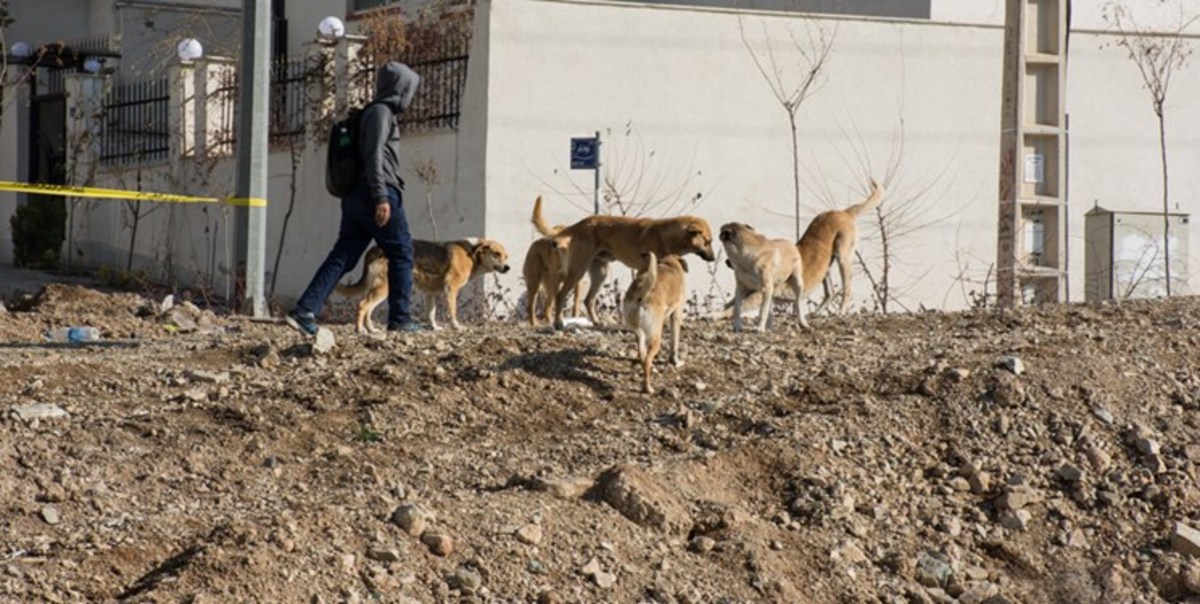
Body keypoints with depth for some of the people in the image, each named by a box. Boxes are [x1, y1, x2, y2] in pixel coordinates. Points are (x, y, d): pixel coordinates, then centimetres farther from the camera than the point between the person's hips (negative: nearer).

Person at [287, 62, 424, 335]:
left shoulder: (374, 113, 23)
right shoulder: (382, 112, -6)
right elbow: (375, 155, -17)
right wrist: (381, 197, -23)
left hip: (356, 197, 9)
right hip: (379, 194, -9)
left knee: (342, 257, 3)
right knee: (401, 254, 0)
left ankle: (304, 312, -6)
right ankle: (400, 319, 1)